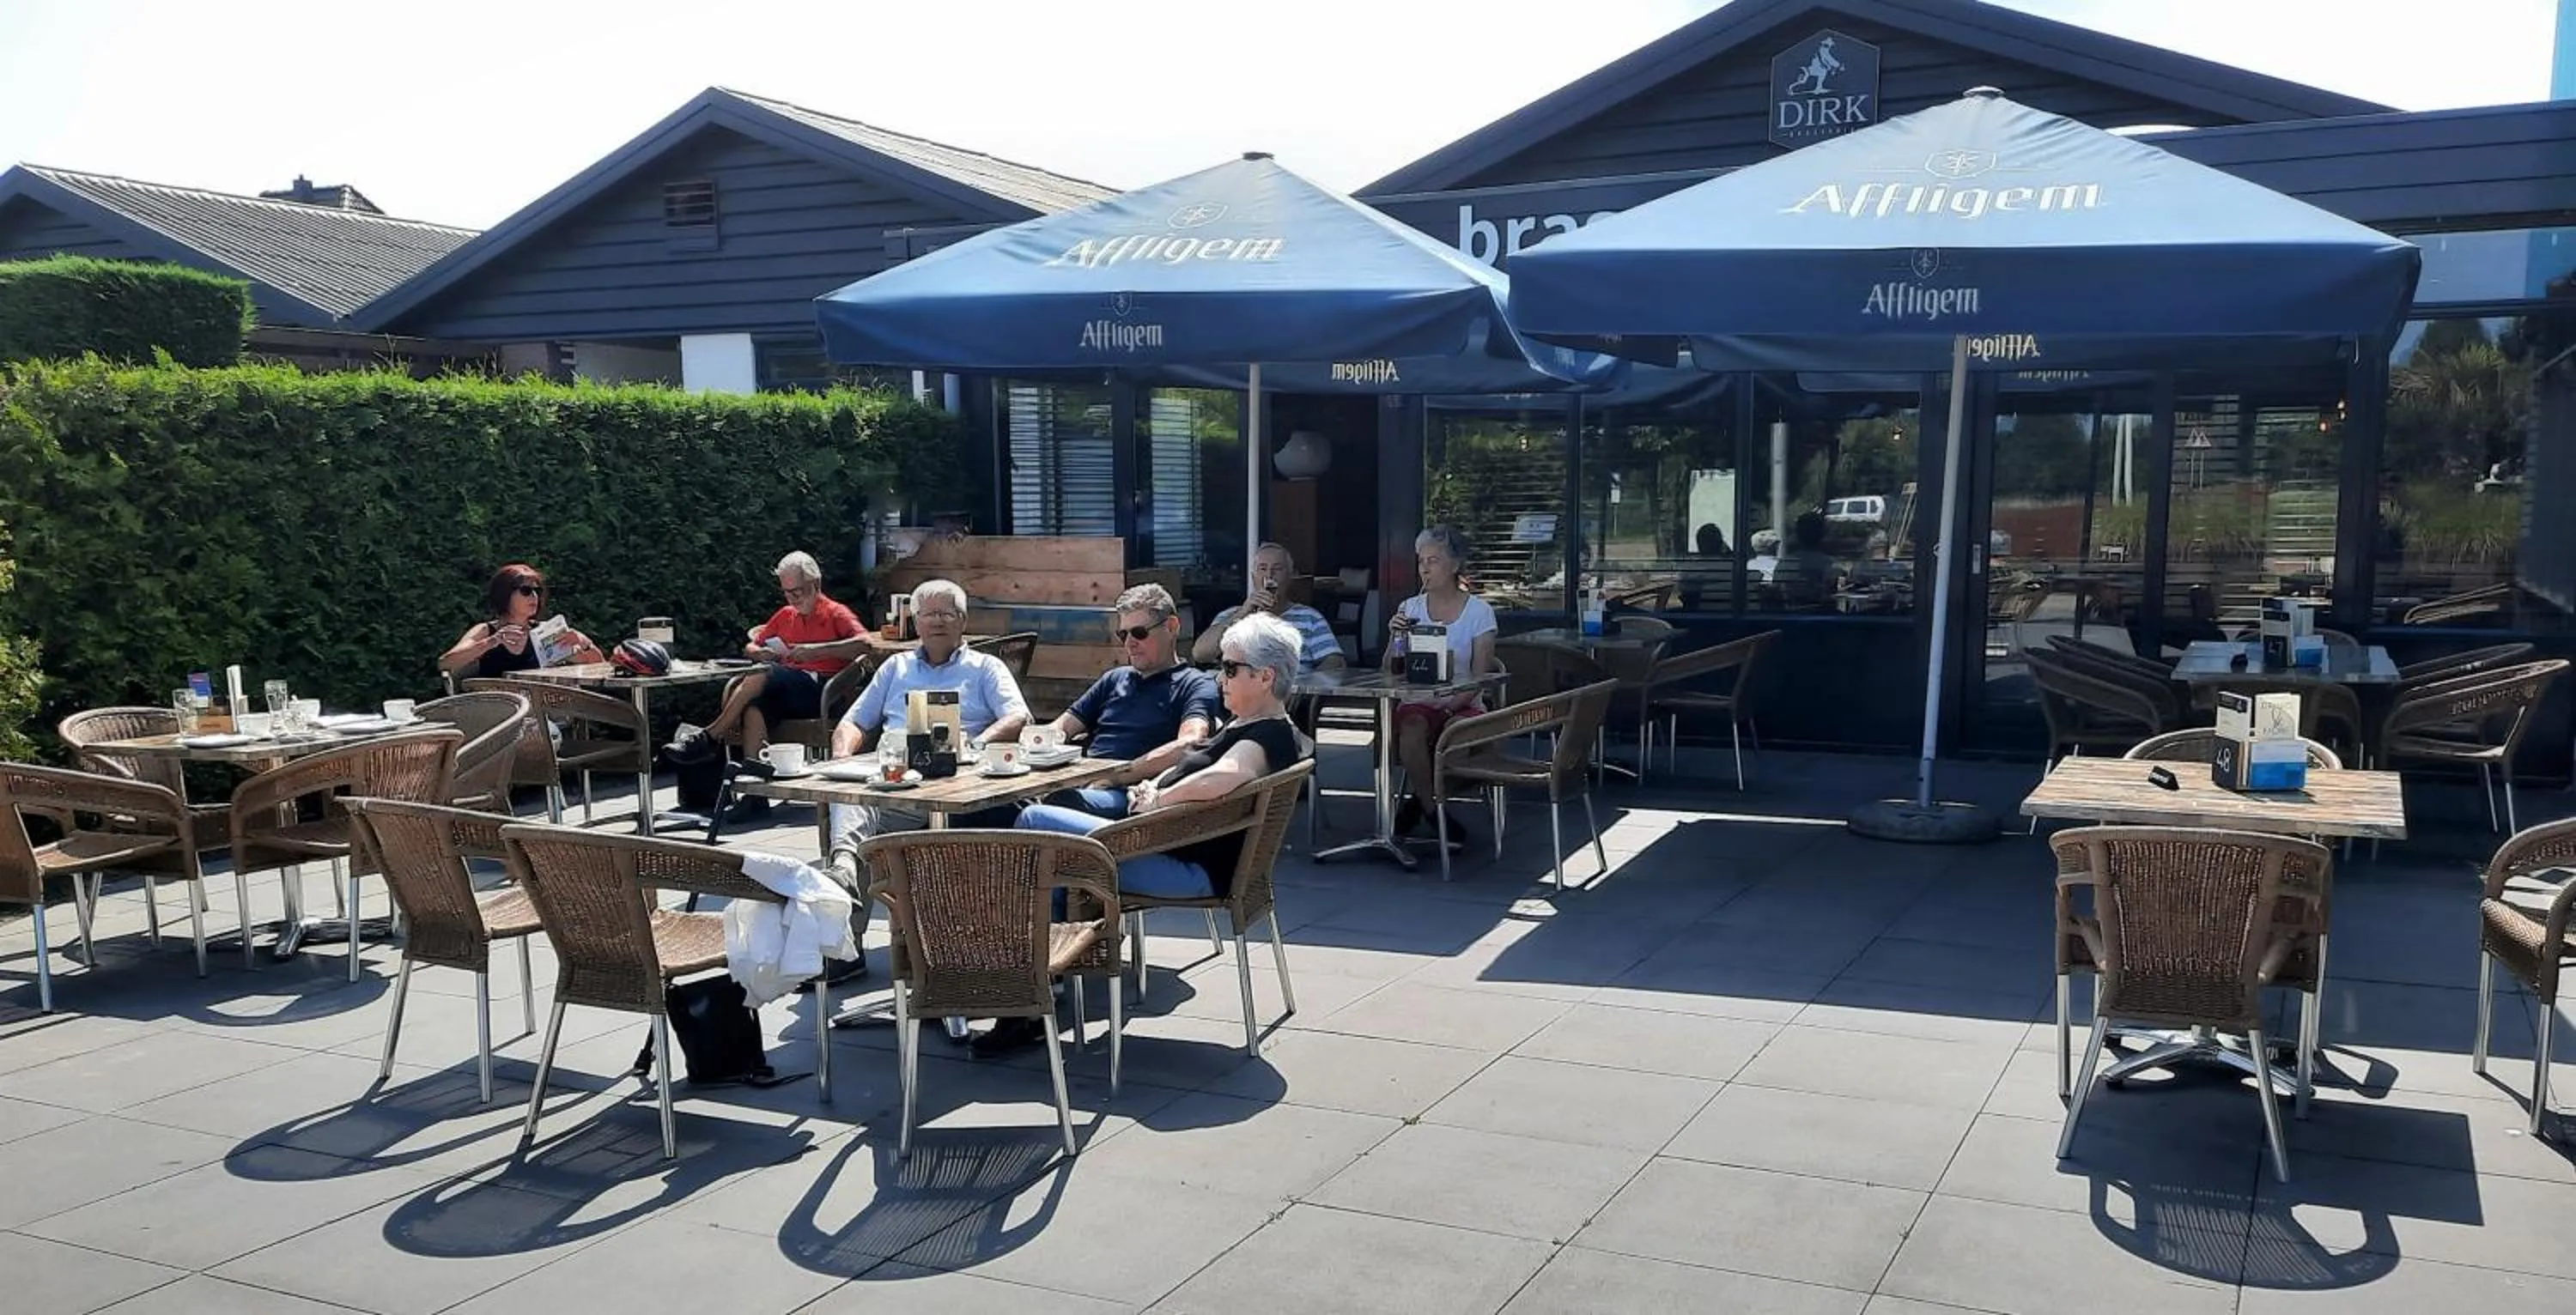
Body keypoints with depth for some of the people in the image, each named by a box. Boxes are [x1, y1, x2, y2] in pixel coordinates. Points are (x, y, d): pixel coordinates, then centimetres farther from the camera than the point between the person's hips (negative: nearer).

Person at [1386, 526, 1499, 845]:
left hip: (1463, 705, -1)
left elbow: (1480, 675, -3)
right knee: (1412, 727, -34)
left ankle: (1419, 801, -7)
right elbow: (1390, 671, 8)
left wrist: (1453, 703, -20)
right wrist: (1395, 638, -11)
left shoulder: (1479, 611, 3)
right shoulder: (1410, 609, 11)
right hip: (1418, 702, 1)